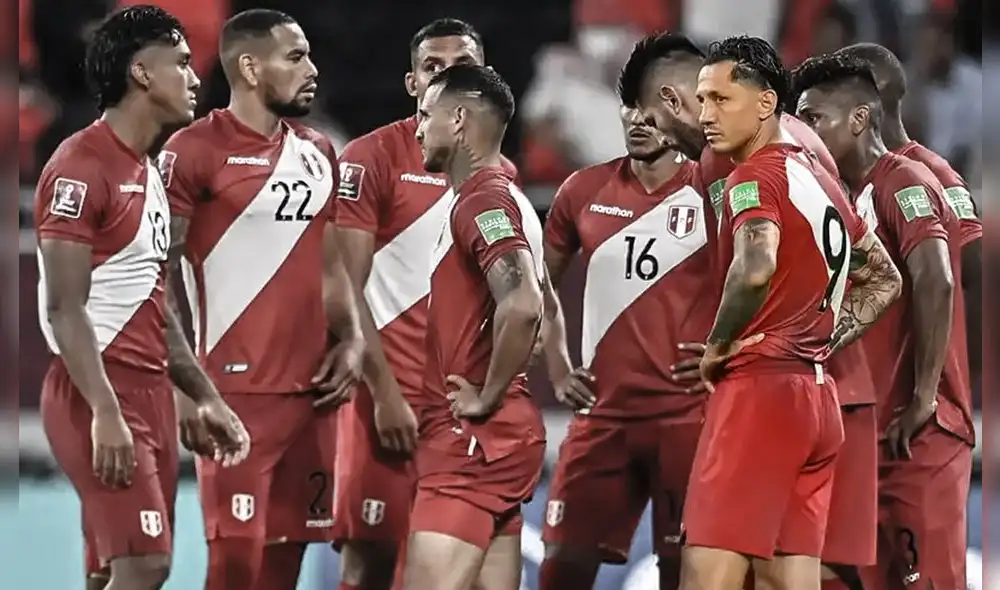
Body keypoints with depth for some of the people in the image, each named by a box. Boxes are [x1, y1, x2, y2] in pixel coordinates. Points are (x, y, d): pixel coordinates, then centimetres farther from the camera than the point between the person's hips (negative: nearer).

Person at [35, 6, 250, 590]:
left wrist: (207, 399, 19)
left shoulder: (147, 172, 17)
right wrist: (104, 412, -24)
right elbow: (65, 307, -18)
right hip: (100, 391, -9)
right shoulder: (82, 168, -13)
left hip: (150, 389, 9)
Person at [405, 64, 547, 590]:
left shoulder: (483, 201, -13)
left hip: (473, 437, -10)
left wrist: (487, 399, -18)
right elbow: (530, 301, 30)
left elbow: (522, 306, -28)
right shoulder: (502, 197, 19)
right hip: (492, 437, 10)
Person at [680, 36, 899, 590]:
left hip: (760, 390, -9)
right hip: (817, 394, 9)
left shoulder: (756, 176, -8)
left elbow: (756, 269, -28)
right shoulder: (821, 180, 18)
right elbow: (883, 280, 29)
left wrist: (716, 346, -13)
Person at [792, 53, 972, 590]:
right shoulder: (857, 198, 19)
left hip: (917, 434, -9)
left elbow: (935, 282, -22)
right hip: (875, 429, 9)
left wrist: (923, 399, -21)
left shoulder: (902, 183, -9)